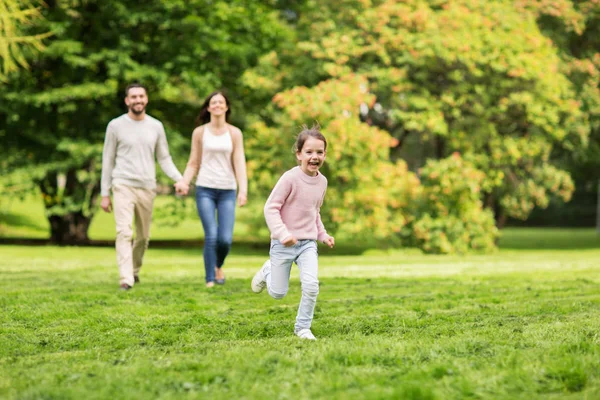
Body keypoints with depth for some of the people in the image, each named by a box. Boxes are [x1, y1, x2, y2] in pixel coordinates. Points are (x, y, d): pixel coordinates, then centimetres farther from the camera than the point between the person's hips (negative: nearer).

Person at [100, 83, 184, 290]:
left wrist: (179, 179, -5)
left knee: (143, 236, 9)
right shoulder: (116, 126, 0)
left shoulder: (156, 126, 8)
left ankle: (135, 270, 31)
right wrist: (104, 194, 3)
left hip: (147, 187, 3)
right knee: (124, 232, -16)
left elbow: (164, 159, 12)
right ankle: (126, 279, -22)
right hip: (123, 186, -3)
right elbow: (108, 161, 5)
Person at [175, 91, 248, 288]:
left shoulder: (234, 133, 5)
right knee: (211, 236, -12)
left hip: (227, 191, 0)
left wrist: (243, 189, -14)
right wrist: (184, 182, -8)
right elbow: (193, 164, 9)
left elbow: (239, 163, -1)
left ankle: (219, 266, 24)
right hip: (205, 190, 0)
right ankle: (210, 279, -1)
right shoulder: (199, 132, 6)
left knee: (225, 239, -8)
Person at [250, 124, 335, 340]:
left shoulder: (322, 181, 3)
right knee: (278, 293, 8)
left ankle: (303, 327, 4)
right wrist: (283, 234, -26)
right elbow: (271, 207, -17)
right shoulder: (290, 178, -18)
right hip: (284, 244, -4)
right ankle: (267, 271, 42)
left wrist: (323, 234, 9)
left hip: (308, 243, 4)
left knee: (311, 286, -16)